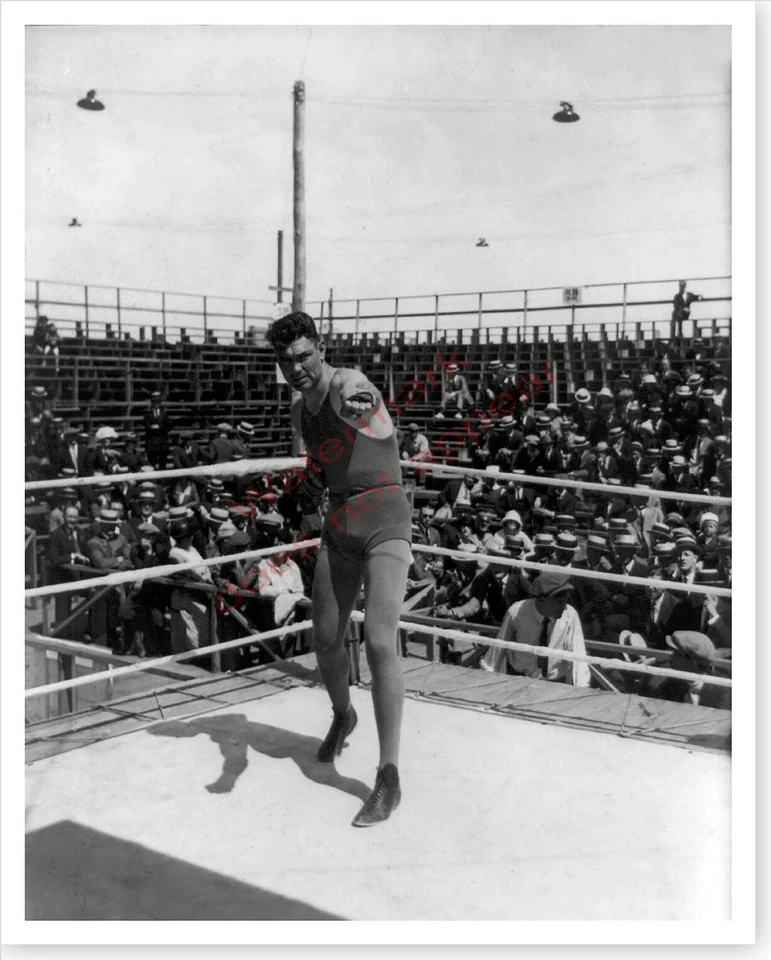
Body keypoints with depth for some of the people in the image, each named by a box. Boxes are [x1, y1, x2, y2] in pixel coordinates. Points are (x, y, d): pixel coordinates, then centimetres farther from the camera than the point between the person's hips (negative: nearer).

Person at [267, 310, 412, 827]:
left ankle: (389, 778, -11)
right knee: (326, 640, 14)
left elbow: (370, 412, -45)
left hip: (386, 523, -7)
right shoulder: (300, 411, 8)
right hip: (339, 526, 8)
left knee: (380, 642, -19)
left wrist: (362, 408, -68)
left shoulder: (350, 384, -17)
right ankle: (343, 716, 46)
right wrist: (315, 472, 8)